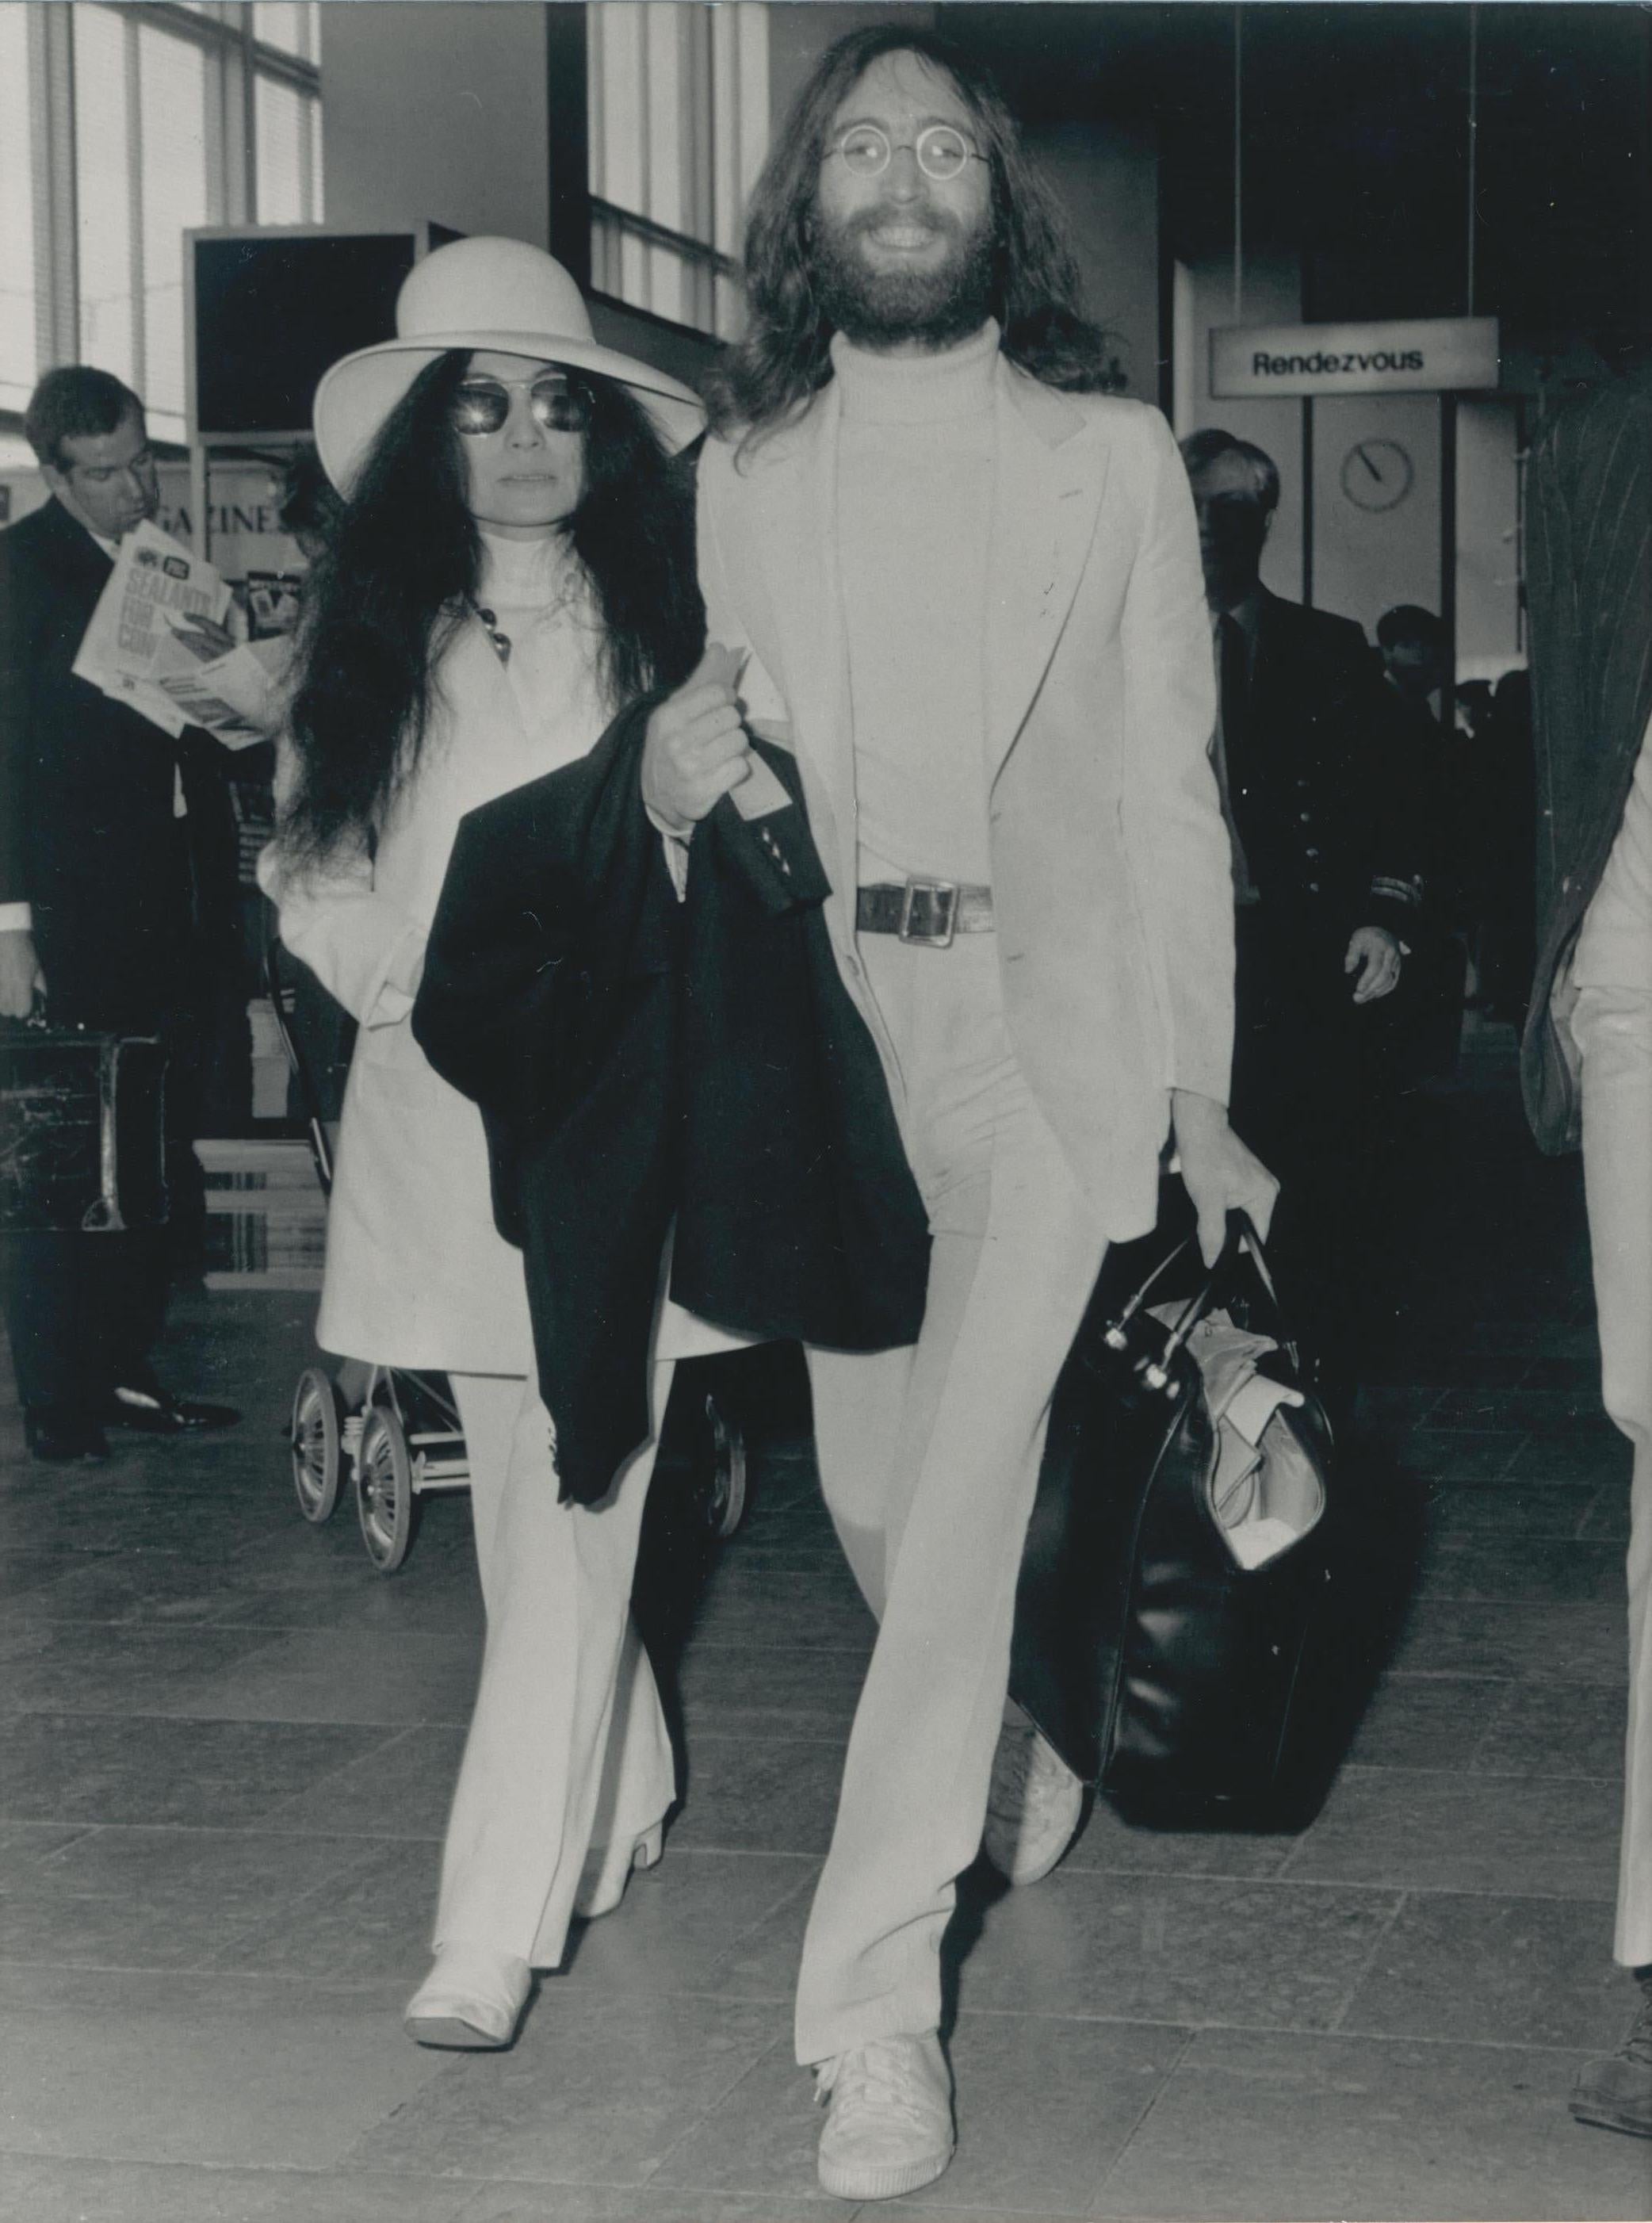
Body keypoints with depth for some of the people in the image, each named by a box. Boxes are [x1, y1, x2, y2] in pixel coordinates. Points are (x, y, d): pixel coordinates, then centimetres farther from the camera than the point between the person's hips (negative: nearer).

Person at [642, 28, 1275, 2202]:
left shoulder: (1112, 456, 5)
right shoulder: (744, 468, 11)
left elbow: (1168, 785, 4)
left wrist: (1200, 1097, -2)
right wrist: (689, 745, -8)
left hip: (1045, 1021, -3)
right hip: (824, 1021, 3)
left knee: (965, 1484, -13)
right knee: (872, 1485, 10)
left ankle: (876, 2001, -7)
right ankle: (1018, 1763, 41)